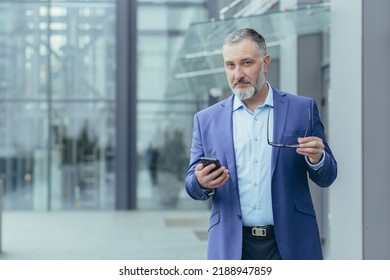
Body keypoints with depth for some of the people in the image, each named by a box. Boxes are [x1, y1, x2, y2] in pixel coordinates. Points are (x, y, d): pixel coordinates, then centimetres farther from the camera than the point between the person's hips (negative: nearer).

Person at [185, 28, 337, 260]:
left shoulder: (303, 109, 4)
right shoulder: (207, 119, 7)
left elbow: (326, 178, 8)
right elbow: (192, 185, 9)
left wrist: (317, 159, -15)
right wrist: (202, 183, -15)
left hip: (290, 245, -1)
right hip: (231, 247, 1)